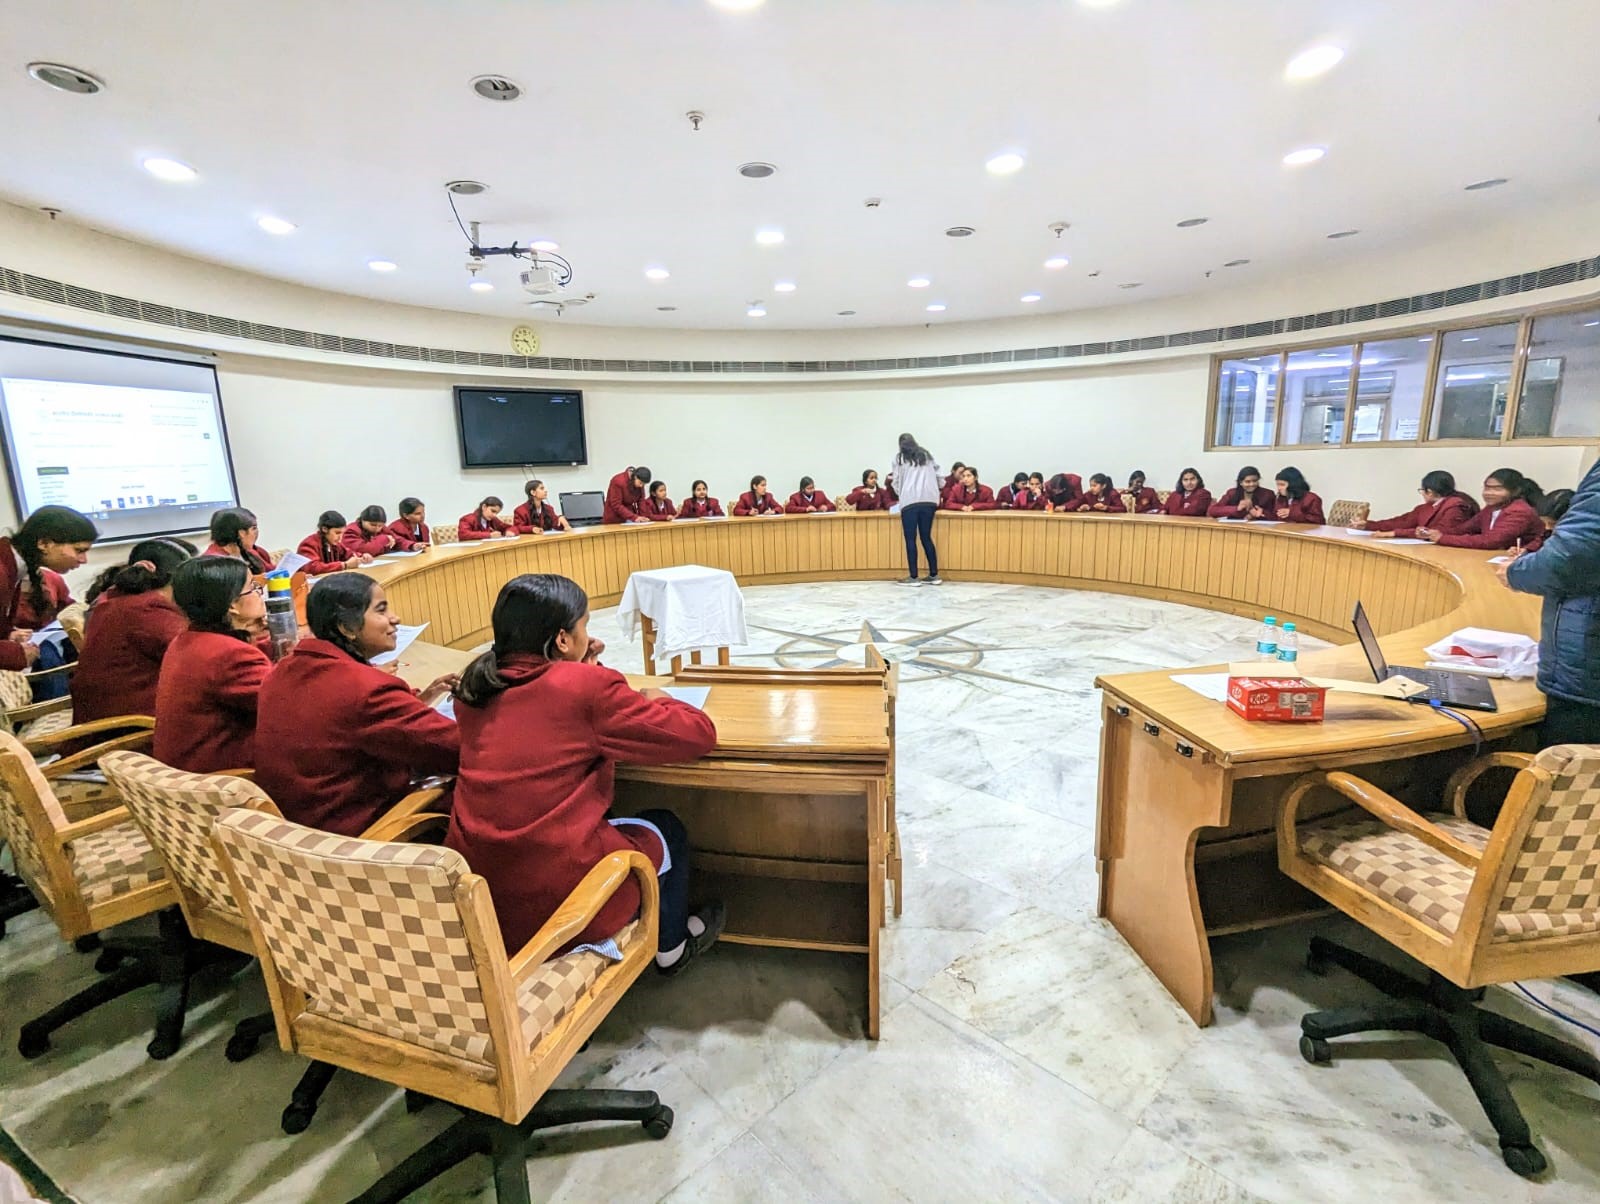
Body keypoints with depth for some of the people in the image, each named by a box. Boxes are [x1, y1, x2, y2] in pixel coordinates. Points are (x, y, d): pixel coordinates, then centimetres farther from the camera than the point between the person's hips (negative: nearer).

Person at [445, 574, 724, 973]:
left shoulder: (474, 688, 2)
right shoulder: (587, 685, -17)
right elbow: (699, 734, -11)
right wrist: (657, 701, 8)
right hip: (560, 903, -6)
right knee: (667, 829, 23)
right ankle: (672, 945, 45)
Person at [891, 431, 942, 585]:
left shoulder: (899, 457, 12)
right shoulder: (927, 454, 21)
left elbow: (896, 482, 12)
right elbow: (938, 475, 16)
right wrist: (936, 494, 28)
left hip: (910, 501, -4)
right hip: (929, 500, 4)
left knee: (911, 539, 0)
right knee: (926, 537, 10)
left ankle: (913, 577, -1)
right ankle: (934, 575, 10)